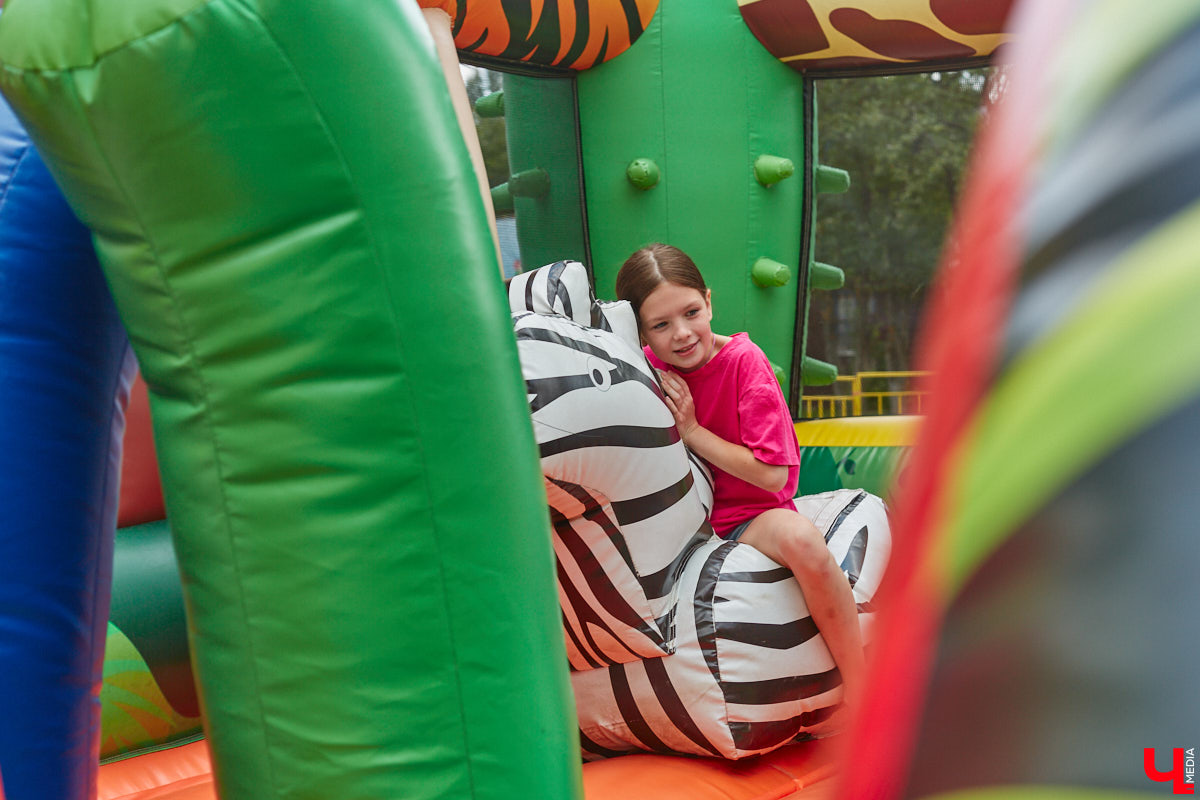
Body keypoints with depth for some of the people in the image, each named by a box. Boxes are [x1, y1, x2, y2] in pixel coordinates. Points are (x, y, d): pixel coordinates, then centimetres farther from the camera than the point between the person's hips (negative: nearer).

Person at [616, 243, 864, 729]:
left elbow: (771, 473, -18)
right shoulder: (646, 368, 0)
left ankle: (858, 688, -23)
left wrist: (691, 431, -17)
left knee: (797, 536, -38)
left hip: (749, 520, -4)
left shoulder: (744, 361, -13)